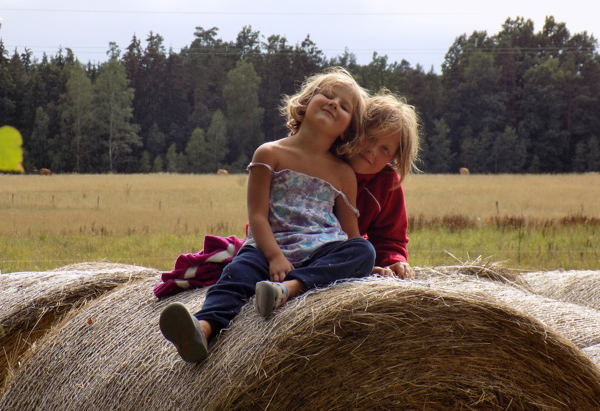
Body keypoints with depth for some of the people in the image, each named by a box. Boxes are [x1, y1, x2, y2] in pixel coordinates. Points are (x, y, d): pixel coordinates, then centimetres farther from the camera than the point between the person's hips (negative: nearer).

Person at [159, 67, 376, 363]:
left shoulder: (343, 175, 19)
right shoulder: (271, 154, 10)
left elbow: (352, 233, 19)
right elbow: (258, 215, 1)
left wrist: (365, 264, 2)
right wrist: (275, 256, -14)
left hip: (323, 253, 2)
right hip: (272, 246, -2)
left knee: (364, 251, -28)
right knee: (239, 271, -32)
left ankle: (290, 287, -46)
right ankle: (204, 326, -62)